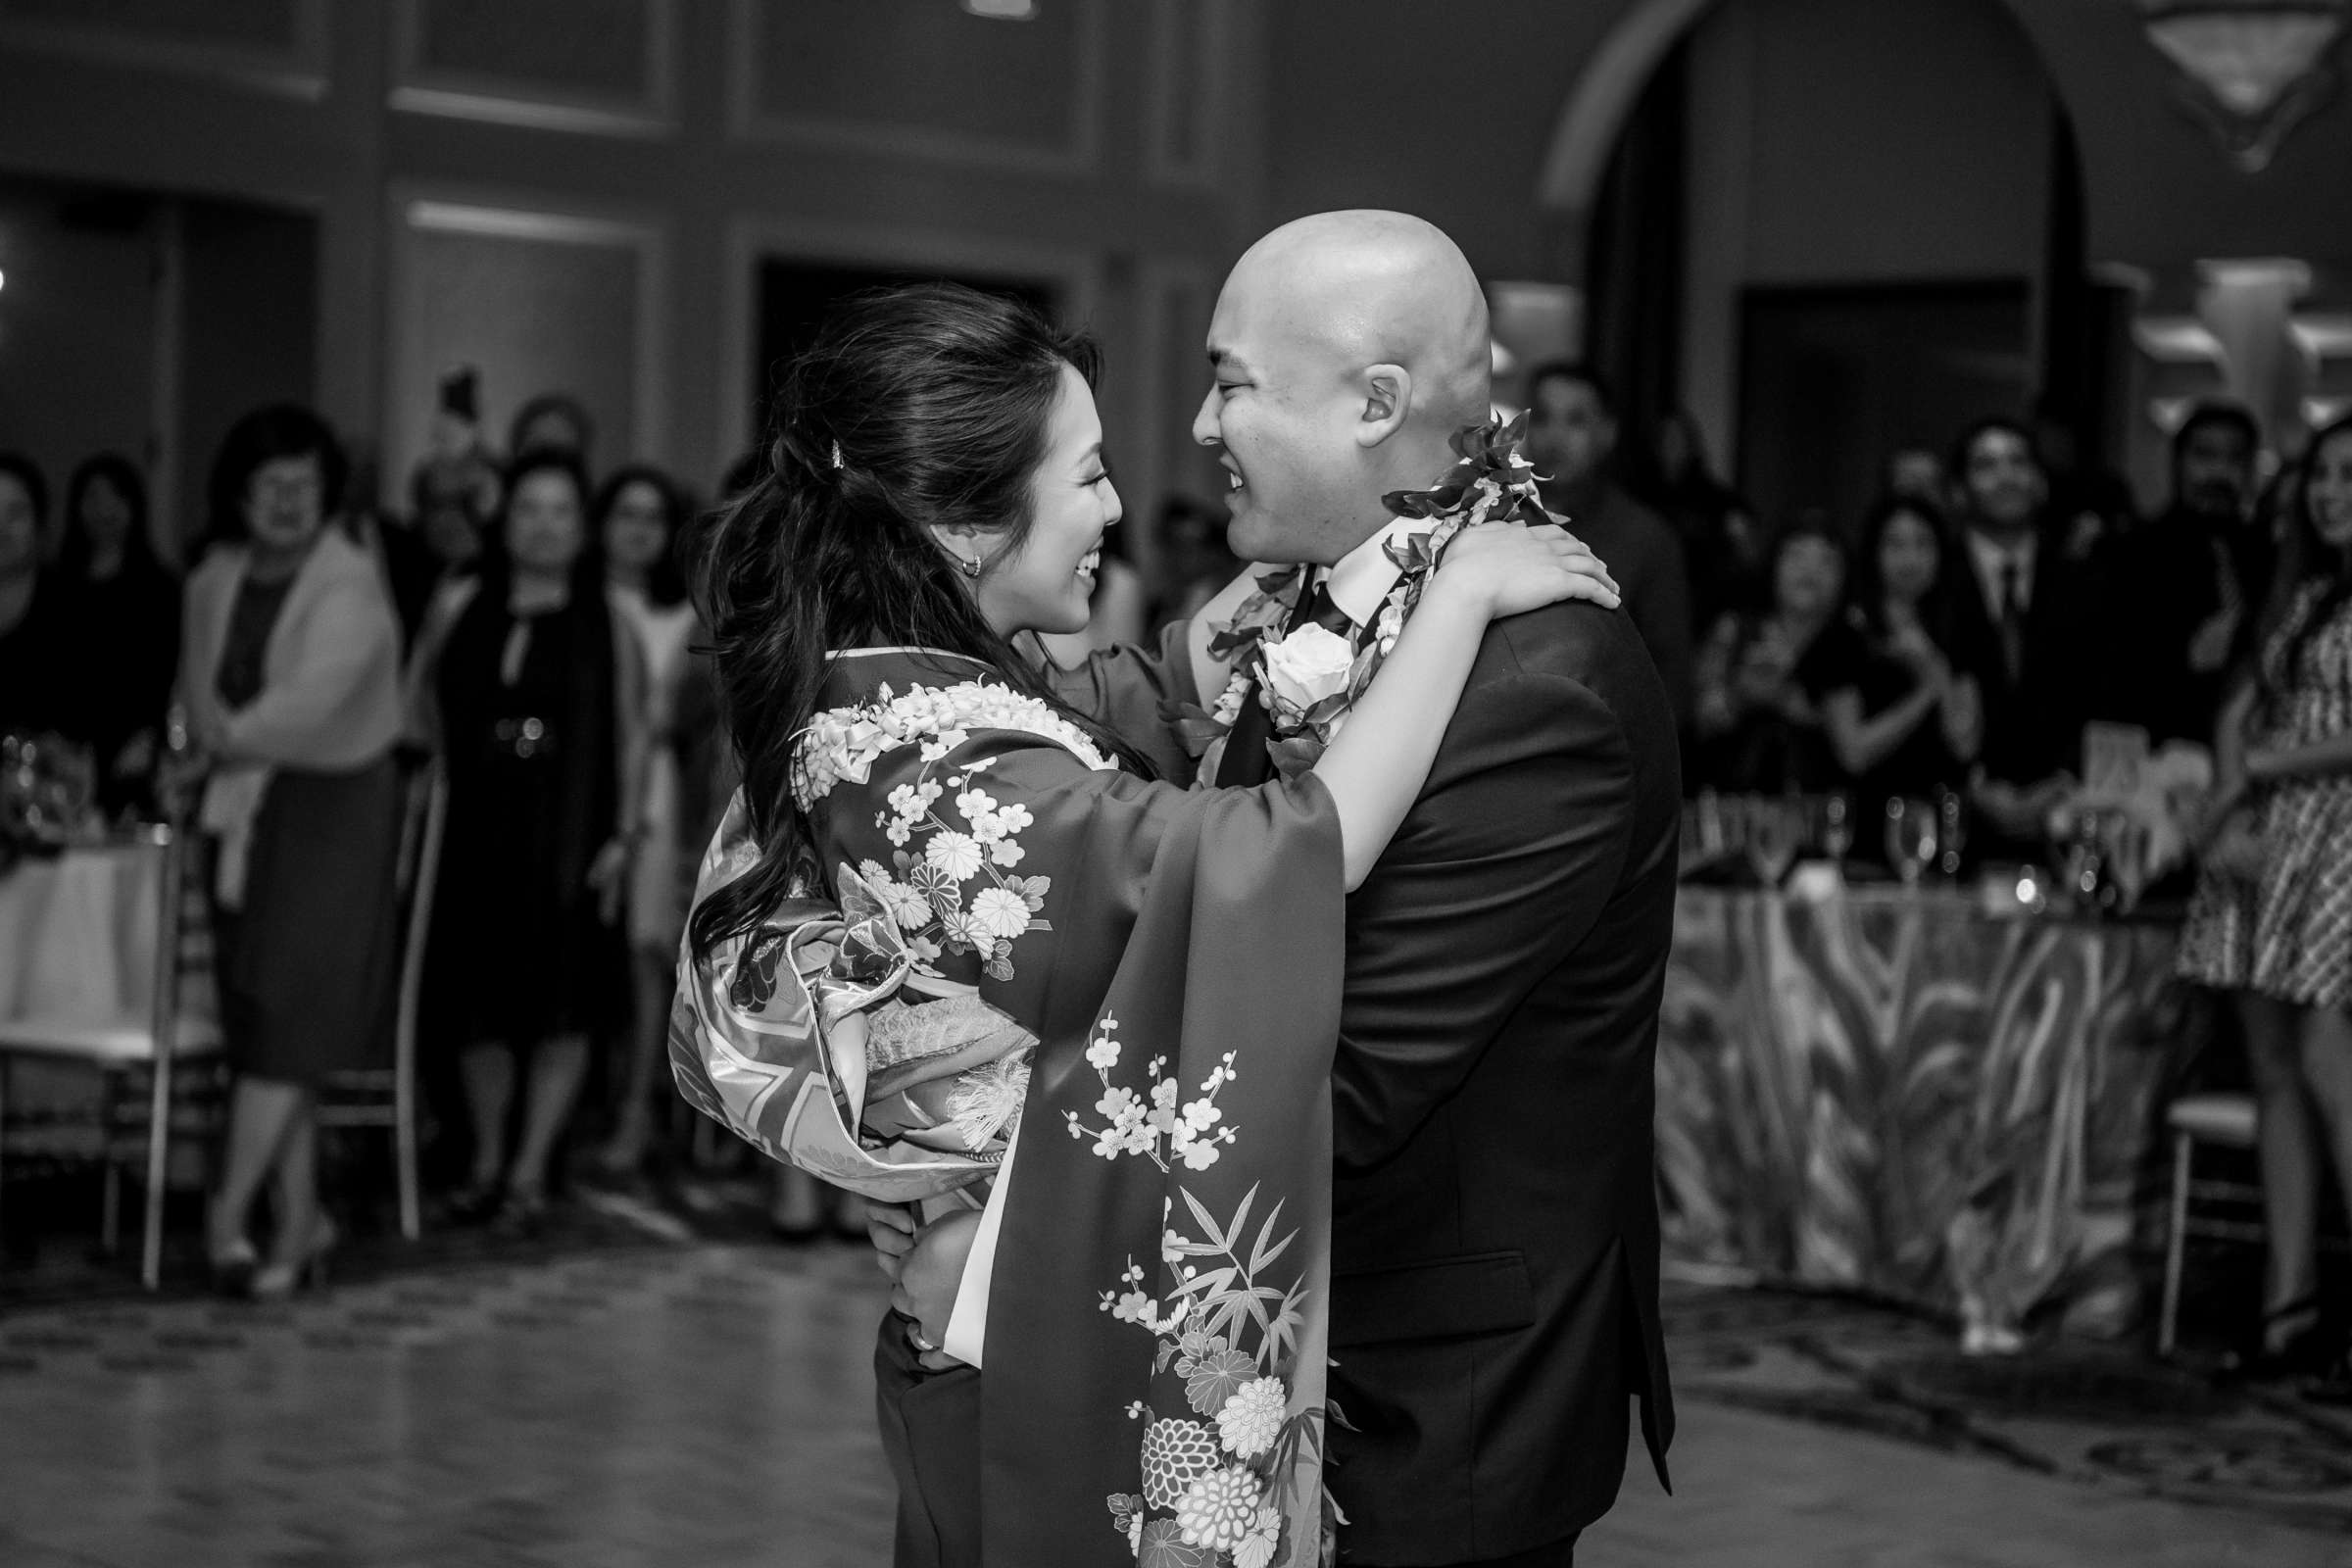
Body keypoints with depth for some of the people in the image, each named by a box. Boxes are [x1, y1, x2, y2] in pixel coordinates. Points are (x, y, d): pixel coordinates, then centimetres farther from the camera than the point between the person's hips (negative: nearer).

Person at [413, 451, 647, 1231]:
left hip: (570, 838, -2)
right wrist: (450, 760, 9)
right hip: (480, 831, 2)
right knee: (478, 1003, 6)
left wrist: (623, 836, -6)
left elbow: (632, 736, 0)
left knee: (562, 1008, -1)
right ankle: (487, 1159, 20)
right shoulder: (461, 606, 6)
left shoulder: (607, 621, 0)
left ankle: (531, 1170, 7)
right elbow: (418, 692, 19)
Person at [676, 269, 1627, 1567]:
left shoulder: (877, 684, -1)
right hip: (1060, 1363, -9)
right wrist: (1459, 592, -26)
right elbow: (1306, 851, -36)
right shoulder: (945, 766, -29)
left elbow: (1152, 692, 10)